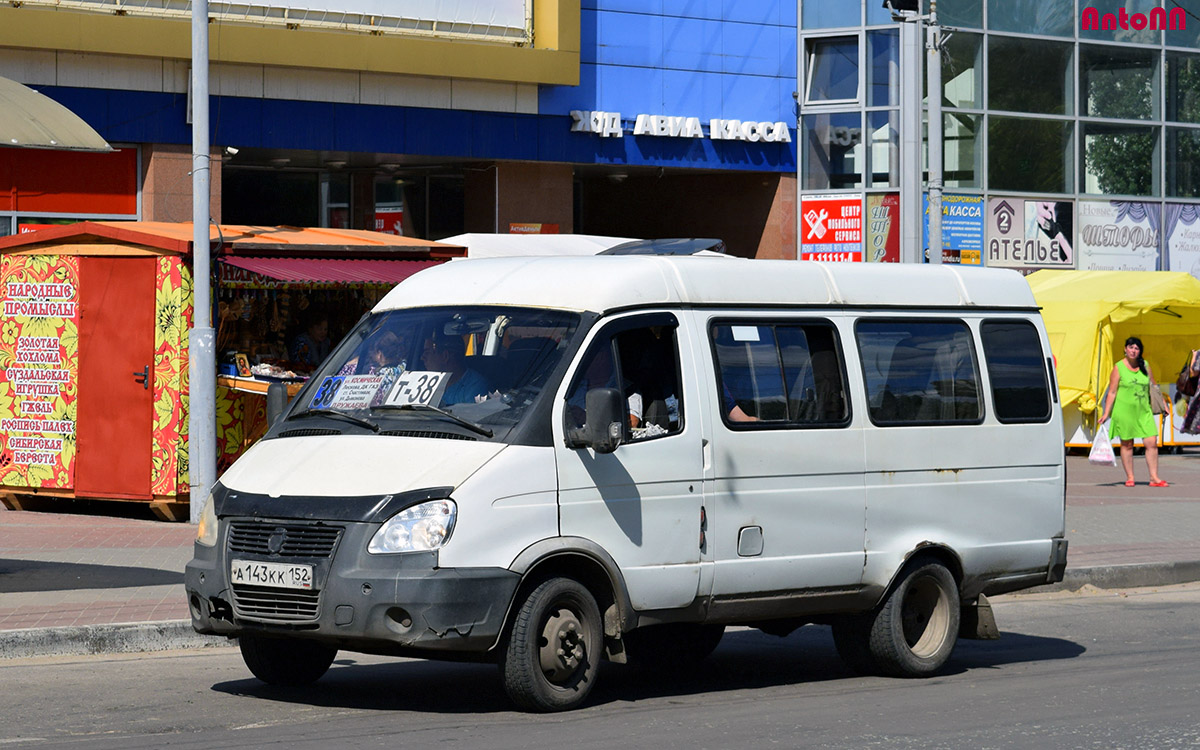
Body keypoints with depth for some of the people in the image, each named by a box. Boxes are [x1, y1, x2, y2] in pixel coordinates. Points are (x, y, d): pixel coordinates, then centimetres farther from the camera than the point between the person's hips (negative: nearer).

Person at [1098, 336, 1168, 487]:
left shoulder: (1145, 366, 8)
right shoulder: (1118, 368, -3)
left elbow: (1153, 387, 19)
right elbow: (1112, 392, -2)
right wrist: (1106, 413, -6)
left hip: (1144, 412, 3)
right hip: (1124, 411, -3)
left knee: (1152, 443, -5)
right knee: (1127, 444, 5)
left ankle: (1154, 478, 1)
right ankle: (1129, 477, 14)